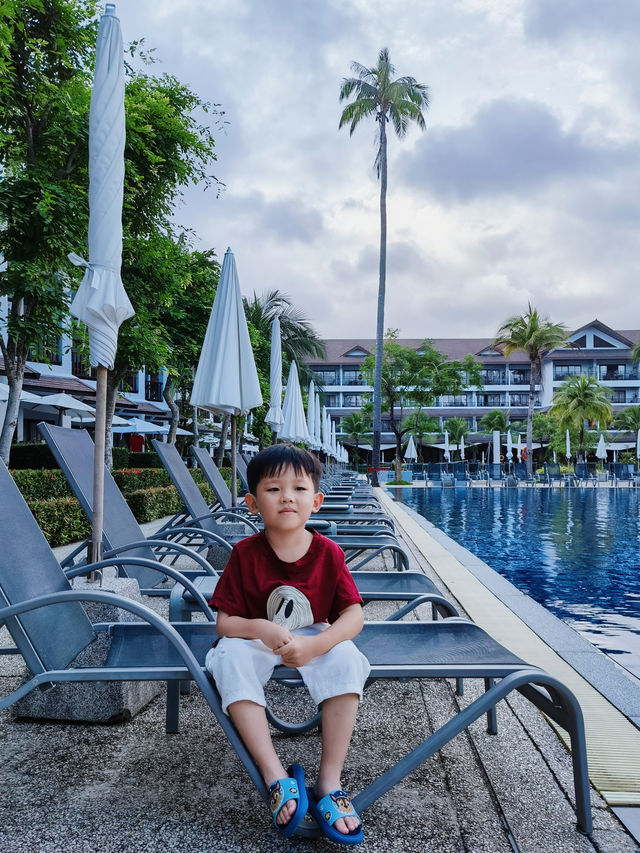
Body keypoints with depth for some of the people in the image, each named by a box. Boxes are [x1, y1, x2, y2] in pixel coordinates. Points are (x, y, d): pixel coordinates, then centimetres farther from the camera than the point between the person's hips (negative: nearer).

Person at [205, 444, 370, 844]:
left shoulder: (329, 553, -7)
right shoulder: (246, 554, -8)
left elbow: (354, 615, -11)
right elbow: (225, 621, -8)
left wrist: (314, 645, -30)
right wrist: (260, 629, -31)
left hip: (316, 641, 0)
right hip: (258, 642, 0)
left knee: (346, 657, -32)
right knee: (230, 656, -32)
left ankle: (329, 781, -24)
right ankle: (276, 775, -30)